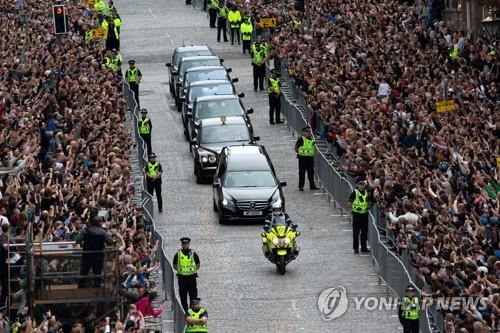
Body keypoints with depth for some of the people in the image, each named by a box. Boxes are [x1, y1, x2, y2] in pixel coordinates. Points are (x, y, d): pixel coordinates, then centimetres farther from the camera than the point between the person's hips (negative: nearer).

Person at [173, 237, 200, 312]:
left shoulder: (193, 254, 1)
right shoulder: (178, 254, 2)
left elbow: (198, 265, 12)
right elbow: (174, 265, 11)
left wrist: (194, 270, 1)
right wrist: (180, 270, 0)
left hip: (192, 277, -1)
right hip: (182, 277, 1)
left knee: (193, 295, 0)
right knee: (183, 296, 4)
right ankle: (185, 311, 12)